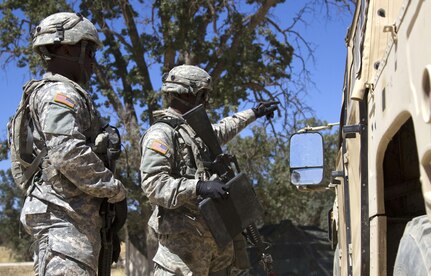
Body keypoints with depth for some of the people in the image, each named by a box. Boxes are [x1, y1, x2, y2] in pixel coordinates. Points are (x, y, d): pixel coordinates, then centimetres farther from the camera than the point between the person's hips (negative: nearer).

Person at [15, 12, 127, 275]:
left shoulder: (66, 93, 24)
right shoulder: (60, 93, -9)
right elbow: (69, 153, -21)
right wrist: (114, 188, -12)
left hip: (74, 216, 11)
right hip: (64, 216, -11)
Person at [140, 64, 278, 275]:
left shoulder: (196, 128, 18)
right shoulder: (161, 133, -11)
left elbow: (222, 130, 40)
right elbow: (152, 183, -21)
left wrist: (254, 113, 50)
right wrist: (198, 187, -30)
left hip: (216, 232, 10)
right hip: (184, 236, -10)